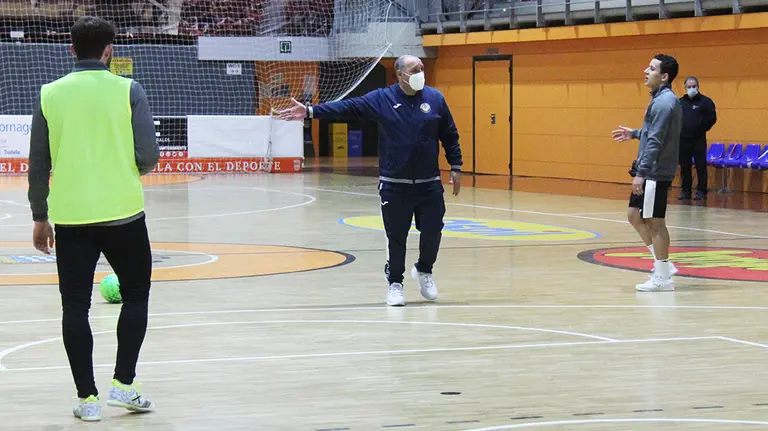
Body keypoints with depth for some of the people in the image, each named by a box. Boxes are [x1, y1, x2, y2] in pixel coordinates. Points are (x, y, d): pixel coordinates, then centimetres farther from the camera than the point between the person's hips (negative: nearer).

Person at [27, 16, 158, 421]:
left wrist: (40, 217, 14)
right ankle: (122, 385, 10)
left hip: (69, 216, 2)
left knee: (75, 306, 8)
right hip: (122, 212, -1)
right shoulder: (128, 90, -5)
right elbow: (148, 157, -8)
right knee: (135, 294, 15)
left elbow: (38, 163, 5)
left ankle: (87, 398, 8)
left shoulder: (50, 94, 2)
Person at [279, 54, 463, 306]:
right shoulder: (381, 99, -2)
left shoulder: (435, 98, 3)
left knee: (432, 232, 0)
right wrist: (310, 112, -14)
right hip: (394, 186, -1)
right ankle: (395, 283, 20)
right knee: (396, 236, 2)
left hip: (429, 184, 1)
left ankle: (424, 271, 29)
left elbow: (450, 136, 9)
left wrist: (456, 168, 7)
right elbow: (347, 108, -6)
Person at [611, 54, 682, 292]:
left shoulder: (663, 103, -17)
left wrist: (641, 173, -23)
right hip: (651, 173, 10)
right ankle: (663, 264, 19)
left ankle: (662, 277, 5)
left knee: (655, 222, -3)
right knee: (635, 215, 14)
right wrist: (634, 134, 26)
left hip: (656, 173, -10)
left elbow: (655, 142, -22)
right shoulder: (665, 100, 13)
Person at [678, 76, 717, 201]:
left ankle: (701, 191, 3)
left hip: (699, 140, -3)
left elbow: (712, 119, -1)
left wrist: (702, 129, -1)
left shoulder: (705, 102, 0)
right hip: (683, 139, 3)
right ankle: (686, 191, 14)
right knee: (684, 167, 7)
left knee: (701, 166, -3)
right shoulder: (680, 102, 10)